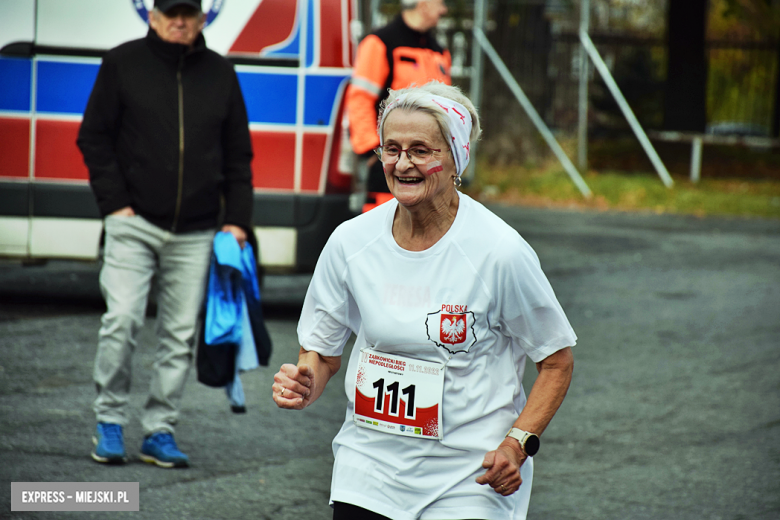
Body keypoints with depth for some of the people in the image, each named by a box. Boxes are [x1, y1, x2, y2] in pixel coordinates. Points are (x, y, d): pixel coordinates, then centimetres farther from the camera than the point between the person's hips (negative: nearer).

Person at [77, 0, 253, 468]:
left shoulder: (220, 73, 10)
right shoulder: (124, 63, 3)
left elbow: (238, 154, 15)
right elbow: (94, 137, 5)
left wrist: (237, 219, 5)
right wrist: (114, 201, -6)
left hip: (196, 233, 2)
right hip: (133, 223, -2)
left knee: (181, 335, 2)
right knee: (122, 321, -12)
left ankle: (160, 430, 10)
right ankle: (110, 421, 2)